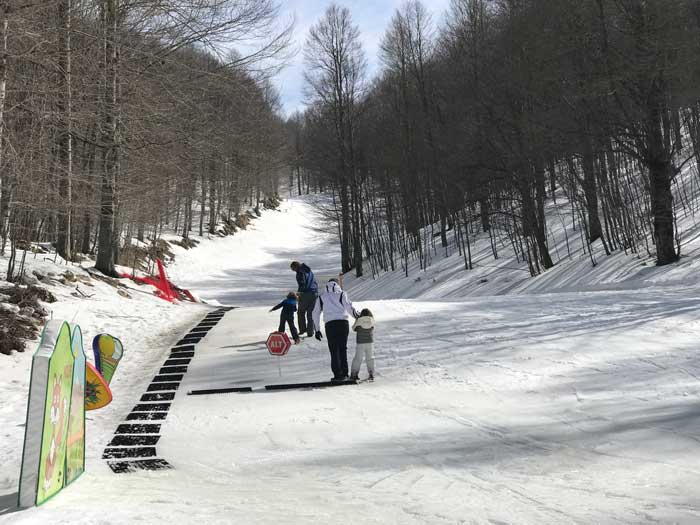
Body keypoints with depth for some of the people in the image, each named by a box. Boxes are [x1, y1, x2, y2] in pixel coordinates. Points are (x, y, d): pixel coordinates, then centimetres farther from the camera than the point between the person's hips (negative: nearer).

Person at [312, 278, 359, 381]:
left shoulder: (321, 297, 17)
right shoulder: (342, 294, 12)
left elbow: (315, 313, 14)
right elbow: (349, 308, -2)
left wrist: (317, 329, 17)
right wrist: (357, 316, 12)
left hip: (330, 325, 0)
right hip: (343, 323, 0)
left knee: (334, 350, 3)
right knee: (343, 348, 10)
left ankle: (338, 374, -3)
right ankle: (344, 373, 9)